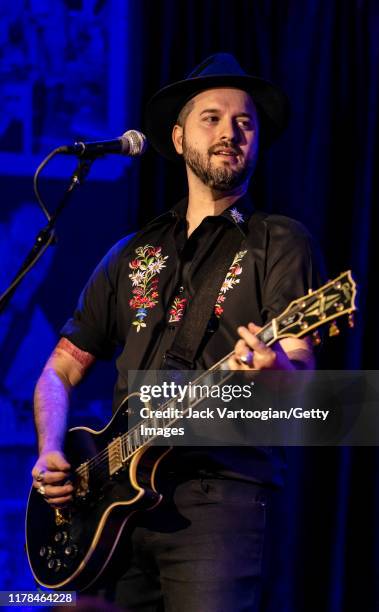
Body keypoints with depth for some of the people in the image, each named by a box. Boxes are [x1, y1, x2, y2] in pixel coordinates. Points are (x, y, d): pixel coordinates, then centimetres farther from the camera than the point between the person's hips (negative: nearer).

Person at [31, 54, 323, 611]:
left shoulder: (278, 244, 5)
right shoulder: (134, 254, 19)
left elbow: (303, 378, -8)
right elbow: (61, 371, 22)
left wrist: (276, 369, -31)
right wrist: (50, 453, 4)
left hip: (218, 496, -5)